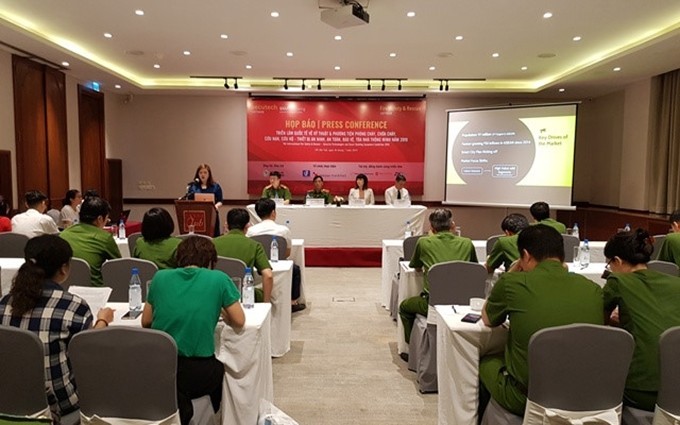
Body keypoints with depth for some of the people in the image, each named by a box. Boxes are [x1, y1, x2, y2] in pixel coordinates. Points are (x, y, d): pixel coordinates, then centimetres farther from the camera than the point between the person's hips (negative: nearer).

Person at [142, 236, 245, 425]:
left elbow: (145, 321, 14)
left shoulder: (160, 276, 5)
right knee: (221, 369, 31)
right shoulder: (218, 279, -3)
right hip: (197, 372, -2)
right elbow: (239, 322, 4)